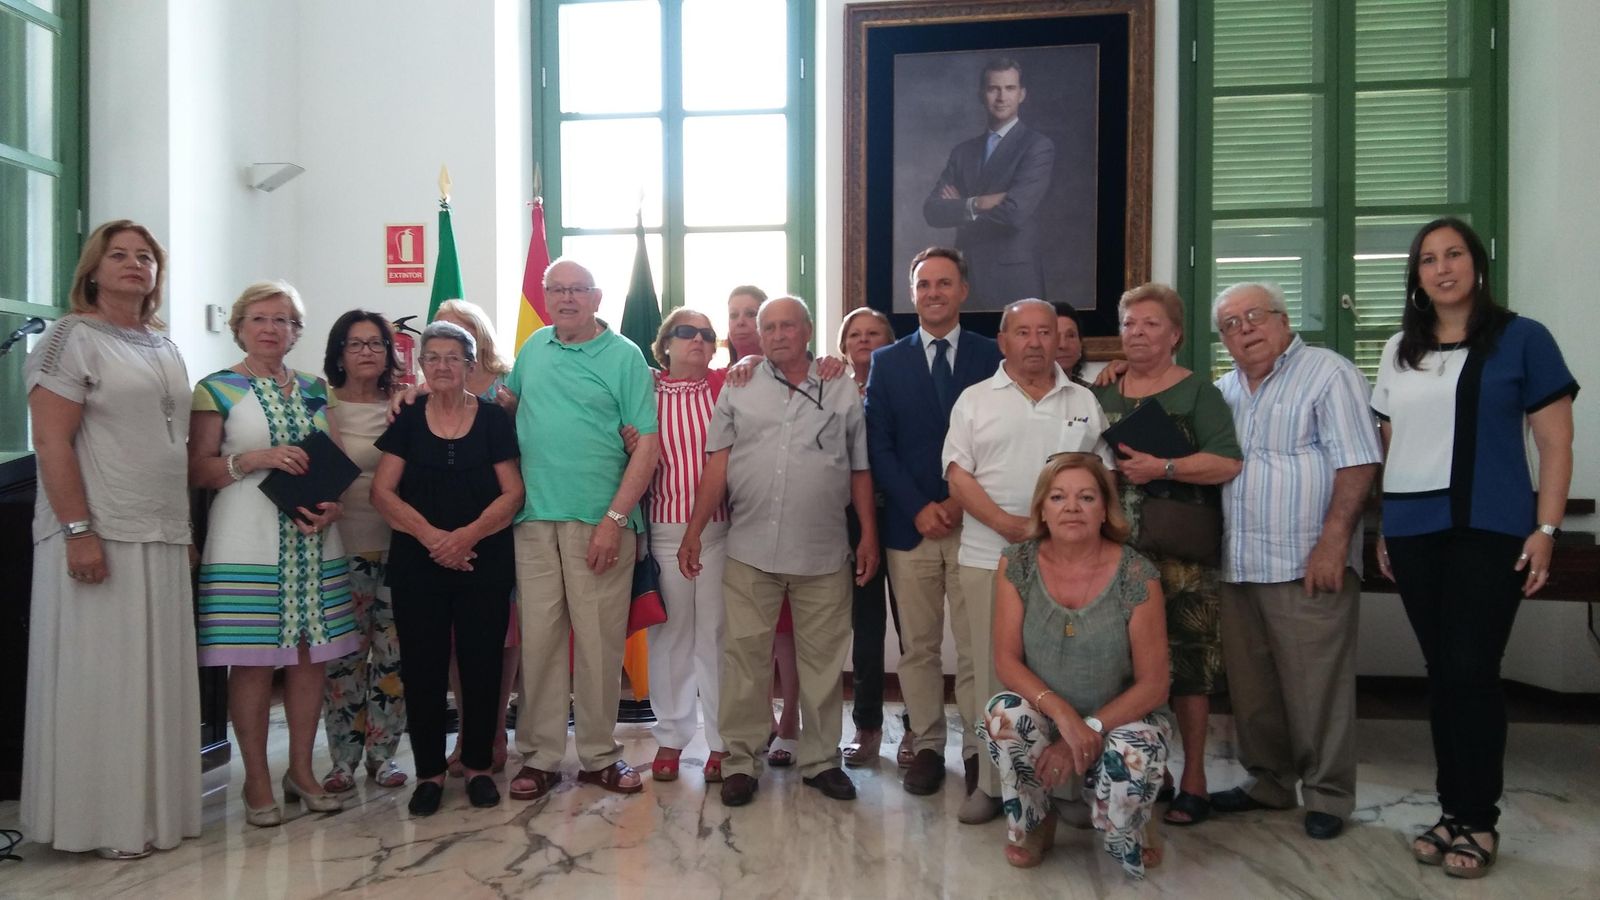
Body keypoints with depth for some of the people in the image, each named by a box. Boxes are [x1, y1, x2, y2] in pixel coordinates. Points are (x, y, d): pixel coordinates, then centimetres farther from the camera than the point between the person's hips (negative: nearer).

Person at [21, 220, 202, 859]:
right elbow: (51, 442, -12)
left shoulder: (165, 348, 17)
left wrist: (186, 528, 16)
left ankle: (156, 808, 19)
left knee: (158, 676, 9)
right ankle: (104, 822, 11)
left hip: (161, 537, 7)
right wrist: (78, 531, -19)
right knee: (100, 675, 0)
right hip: (99, 536, -6)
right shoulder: (72, 338, -4)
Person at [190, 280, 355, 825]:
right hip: (248, 543, -4)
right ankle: (257, 781, 12)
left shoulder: (315, 390, 15)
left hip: (315, 543, 4)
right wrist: (255, 459, -17)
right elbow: (197, 470, -2)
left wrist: (334, 506, -4)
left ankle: (301, 770, 20)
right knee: (253, 662, -2)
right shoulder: (217, 390, 3)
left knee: (311, 655, 6)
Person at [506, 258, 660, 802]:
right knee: (538, 638, 5)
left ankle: (599, 756, 17)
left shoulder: (624, 356, -2)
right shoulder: (534, 347, 13)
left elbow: (648, 443, -6)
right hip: (534, 518, 4)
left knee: (600, 641, 2)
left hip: (600, 521, -3)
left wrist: (615, 519, -14)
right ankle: (540, 757, 16)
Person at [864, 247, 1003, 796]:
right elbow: (878, 446, 3)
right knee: (918, 647, 7)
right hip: (910, 524, 1)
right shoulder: (887, 361, 9)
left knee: (976, 646, 1)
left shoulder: (992, 356, 5)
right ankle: (926, 746, 18)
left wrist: (963, 502, -9)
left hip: (975, 522, -1)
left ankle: (978, 749, 11)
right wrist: (918, 507, -8)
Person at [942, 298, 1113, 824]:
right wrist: (1007, 524, -13)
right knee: (994, 669, 4)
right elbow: (957, 473, -2)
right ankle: (992, 782, 15)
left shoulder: (1084, 402, 12)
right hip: (990, 558, -1)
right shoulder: (975, 400, 6)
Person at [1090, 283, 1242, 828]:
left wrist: (1163, 468, -17)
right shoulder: (1103, 394, 15)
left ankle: (1193, 780, 10)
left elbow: (1228, 463, -9)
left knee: (1186, 662, -2)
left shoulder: (1197, 393, 1)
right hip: (1118, 551, 5)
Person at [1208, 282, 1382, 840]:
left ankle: (1328, 795, 15)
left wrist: (1333, 540, -18)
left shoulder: (1328, 373, -4)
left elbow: (1358, 463, -11)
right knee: (1250, 686, 13)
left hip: (1307, 566, -6)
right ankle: (1267, 782, 28)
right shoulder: (1225, 390, 18)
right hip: (1237, 565, 7)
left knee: (1317, 687, 0)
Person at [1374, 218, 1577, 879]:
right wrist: (1384, 528, 11)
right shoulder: (1399, 352, 13)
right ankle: (1453, 810, 19)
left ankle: (1480, 822, 10)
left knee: (1472, 672, -5)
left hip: (1489, 531, -4)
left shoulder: (1522, 339, 1)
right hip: (1414, 533, 4)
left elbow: (1555, 444, -1)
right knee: (1440, 672, 9)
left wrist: (1545, 531, -9)